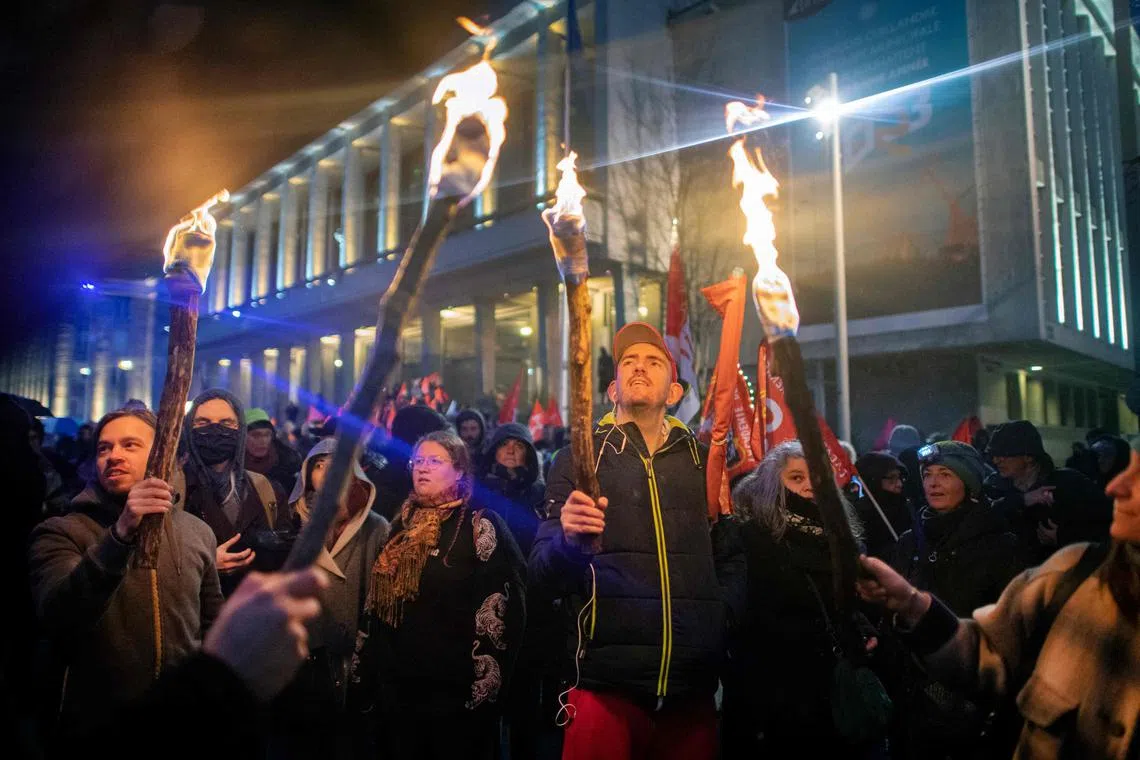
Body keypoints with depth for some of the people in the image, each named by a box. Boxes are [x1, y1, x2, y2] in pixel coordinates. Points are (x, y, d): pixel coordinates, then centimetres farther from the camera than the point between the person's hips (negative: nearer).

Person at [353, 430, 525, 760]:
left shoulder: (480, 525, -9)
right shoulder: (402, 523, 12)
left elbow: (499, 604, -15)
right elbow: (377, 601, 17)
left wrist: (485, 682, -18)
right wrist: (366, 666, 14)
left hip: (455, 690, -6)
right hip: (396, 686, 6)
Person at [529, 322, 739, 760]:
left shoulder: (705, 460, 8)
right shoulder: (578, 458, 2)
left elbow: (730, 560, 11)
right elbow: (541, 578, -2)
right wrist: (568, 542, -23)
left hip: (693, 691, 2)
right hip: (607, 686, -2)